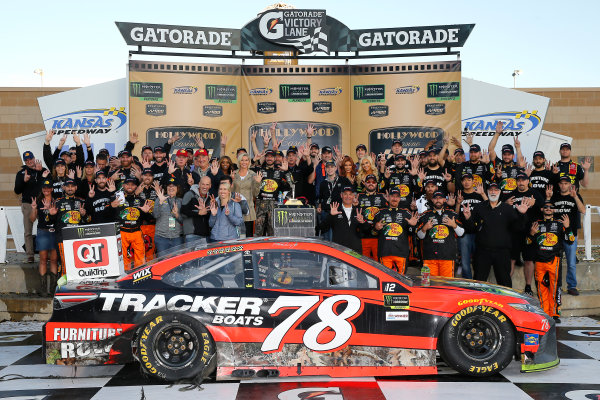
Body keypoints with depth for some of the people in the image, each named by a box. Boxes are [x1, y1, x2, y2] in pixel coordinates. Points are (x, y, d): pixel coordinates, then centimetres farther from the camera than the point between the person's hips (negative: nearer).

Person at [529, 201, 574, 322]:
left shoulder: (559, 223, 11)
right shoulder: (536, 224, 16)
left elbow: (570, 241, 6)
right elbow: (529, 243, 17)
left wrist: (567, 227, -8)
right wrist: (531, 233, -3)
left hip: (554, 260, -2)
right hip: (539, 261, 2)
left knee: (555, 287, -8)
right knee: (541, 287, 3)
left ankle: (555, 314, -3)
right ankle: (544, 314, 11)